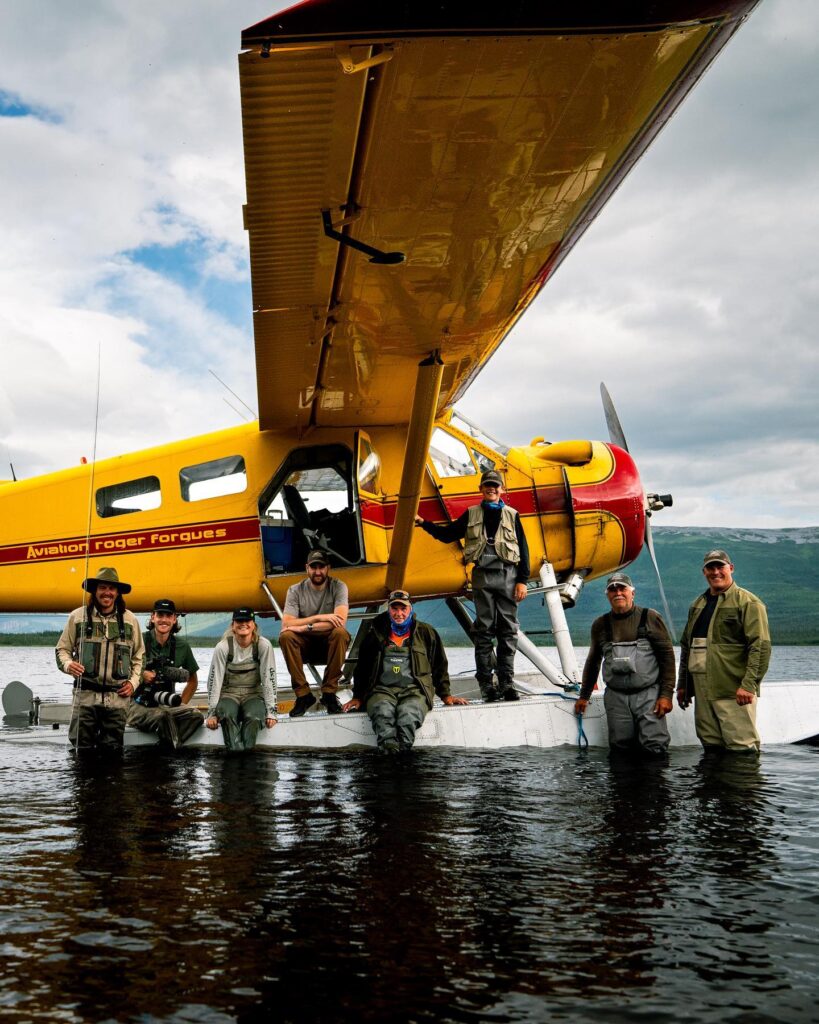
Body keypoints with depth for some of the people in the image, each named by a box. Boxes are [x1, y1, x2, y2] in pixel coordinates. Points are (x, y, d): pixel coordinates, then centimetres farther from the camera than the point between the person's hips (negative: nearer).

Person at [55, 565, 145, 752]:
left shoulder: (130, 619, 10)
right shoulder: (78, 616, 5)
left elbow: (139, 656, 17)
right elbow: (62, 649, 9)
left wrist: (133, 682, 5)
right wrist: (67, 664, -11)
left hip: (118, 696, 2)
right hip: (86, 694, -1)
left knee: (112, 747, 5)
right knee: (82, 745, -1)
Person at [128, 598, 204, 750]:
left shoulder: (182, 646, 8)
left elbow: (192, 680, 19)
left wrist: (181, 705, 8)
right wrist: (141, 674, -17)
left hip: (165, 705, 4)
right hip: (138, 705, -4)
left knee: (196, 716, -23)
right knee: (162, 716, -35)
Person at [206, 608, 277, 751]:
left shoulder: (263, 646, -10)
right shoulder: (223, 647, -9)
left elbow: (269, 679, -9)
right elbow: (215, 680, -8)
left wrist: (271, 711, -14)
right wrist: (212, 712, -13)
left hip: (253, 694, 0)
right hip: (229, 694, 0)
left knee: (253, 717, -33)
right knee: (227, 715, -34)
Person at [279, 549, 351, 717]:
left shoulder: (338, 587, -8)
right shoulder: (295, 590, -4)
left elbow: (341, 621, -23)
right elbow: (286, 624, -17)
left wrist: (305, 627, -27)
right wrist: (319, 617, -25)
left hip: (329, 645, -1)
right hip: (305, 646, 1)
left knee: (340, 633, -34)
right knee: (285, 636, -29)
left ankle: (329, 693, -22)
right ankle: (303, 695, -21)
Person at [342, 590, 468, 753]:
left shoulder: (426, 633, 17)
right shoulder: (376, 634, 20)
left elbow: (440, 667, 21)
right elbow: (362, 668, 26)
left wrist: (445, 695, 14)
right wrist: (358, 697, 19)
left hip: (414, 690, -1)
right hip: (382, 690, 1)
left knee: (409, 713, -36)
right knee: (382, 712, -36)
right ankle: (391, 753, -50)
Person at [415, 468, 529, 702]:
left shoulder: (511, 515, 10)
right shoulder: (471, 515, 13)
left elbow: (523, 549, 7)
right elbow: (447, 534, 17)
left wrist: (522, 580, -1)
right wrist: (423, 523, 6)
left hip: (507, 575, 0)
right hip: (482, 576, 0)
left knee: (508, 629, -1)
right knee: (484, 629, -1)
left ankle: (507, 682, 3)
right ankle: (486, 684, 2)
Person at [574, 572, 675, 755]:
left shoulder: (650, 618, 4)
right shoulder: (600, 625, 13)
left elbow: (667, 656, 1)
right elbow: (593, 662, 24)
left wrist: (666, 694, -6)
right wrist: (583, 696, 25)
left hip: (648, 694, -3)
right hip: (615, 697, 3)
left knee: (654, 748, -11)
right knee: (620, 748, 0)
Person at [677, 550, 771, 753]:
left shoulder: (747, 602, -4)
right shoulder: (698, 605, 18)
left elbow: (760, 646, -13)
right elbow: (686, 646, 23)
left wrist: (749, 684, -21)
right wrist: (682, 684, 19)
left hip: (733, 692, -7)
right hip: (702, 691, 7)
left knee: (741, 749, -9)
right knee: (711, 747, 11)